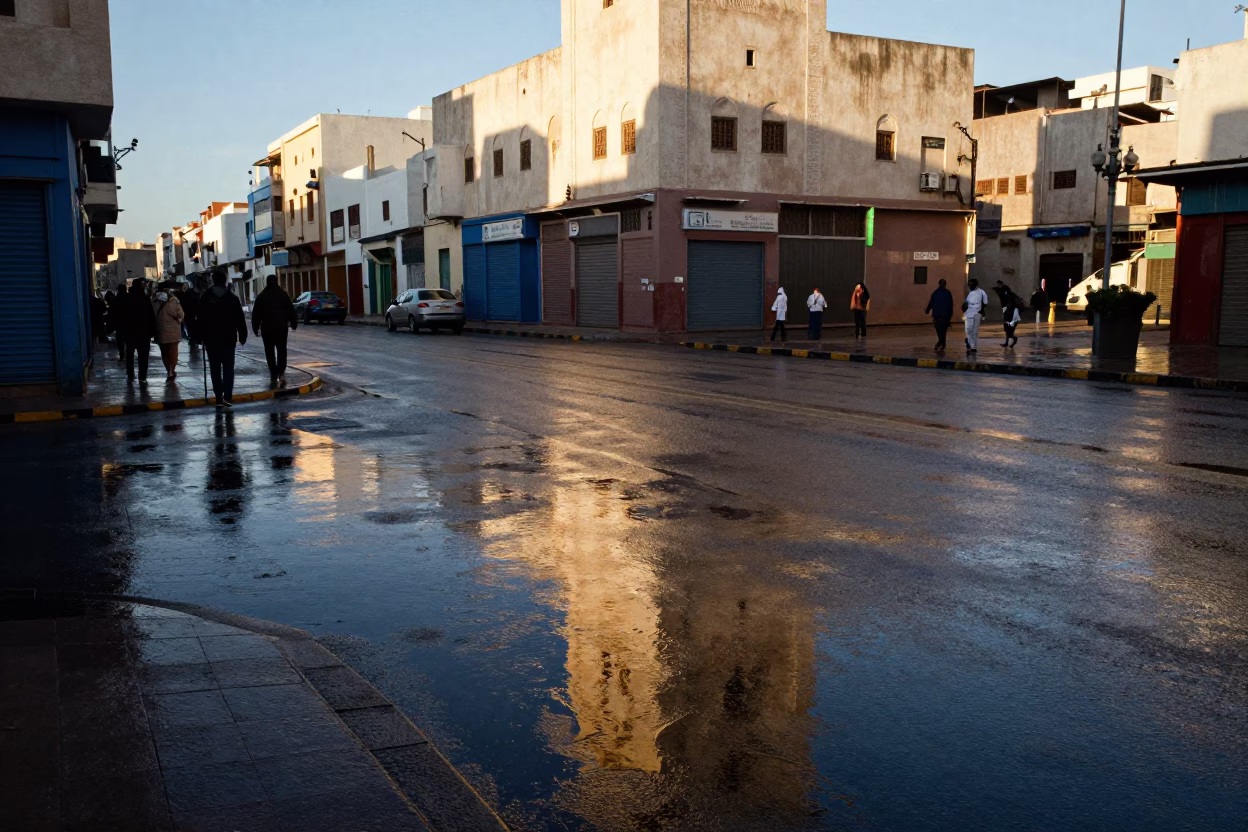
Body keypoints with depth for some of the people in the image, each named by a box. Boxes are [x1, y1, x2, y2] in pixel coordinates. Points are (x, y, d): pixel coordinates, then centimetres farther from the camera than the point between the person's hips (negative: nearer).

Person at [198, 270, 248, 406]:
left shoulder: (205, 297, -1)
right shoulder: (232, 297, 0)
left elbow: (200, 319, -3)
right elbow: (240, 318, -1)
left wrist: (200, 336, 2)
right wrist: (242, 335, 5)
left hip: (211, 339, 0)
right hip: (229, 338, 0)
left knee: (215, 369, 5)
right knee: (228, 368, 3)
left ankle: (219, 398, 3)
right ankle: (227, 396, -7)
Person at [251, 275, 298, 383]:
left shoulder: (261, 297, 3)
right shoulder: (284, 295, 3)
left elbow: (256, 314, 4)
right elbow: (291, 310, 4)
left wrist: (255, 328, 10)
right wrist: (294, 324, 12)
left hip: (267, 328, 0)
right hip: (282, 327, 0)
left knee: (270, 352, 8)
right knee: (281, 350, 5)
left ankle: (274, 375, 6)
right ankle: (281, 372, -13)